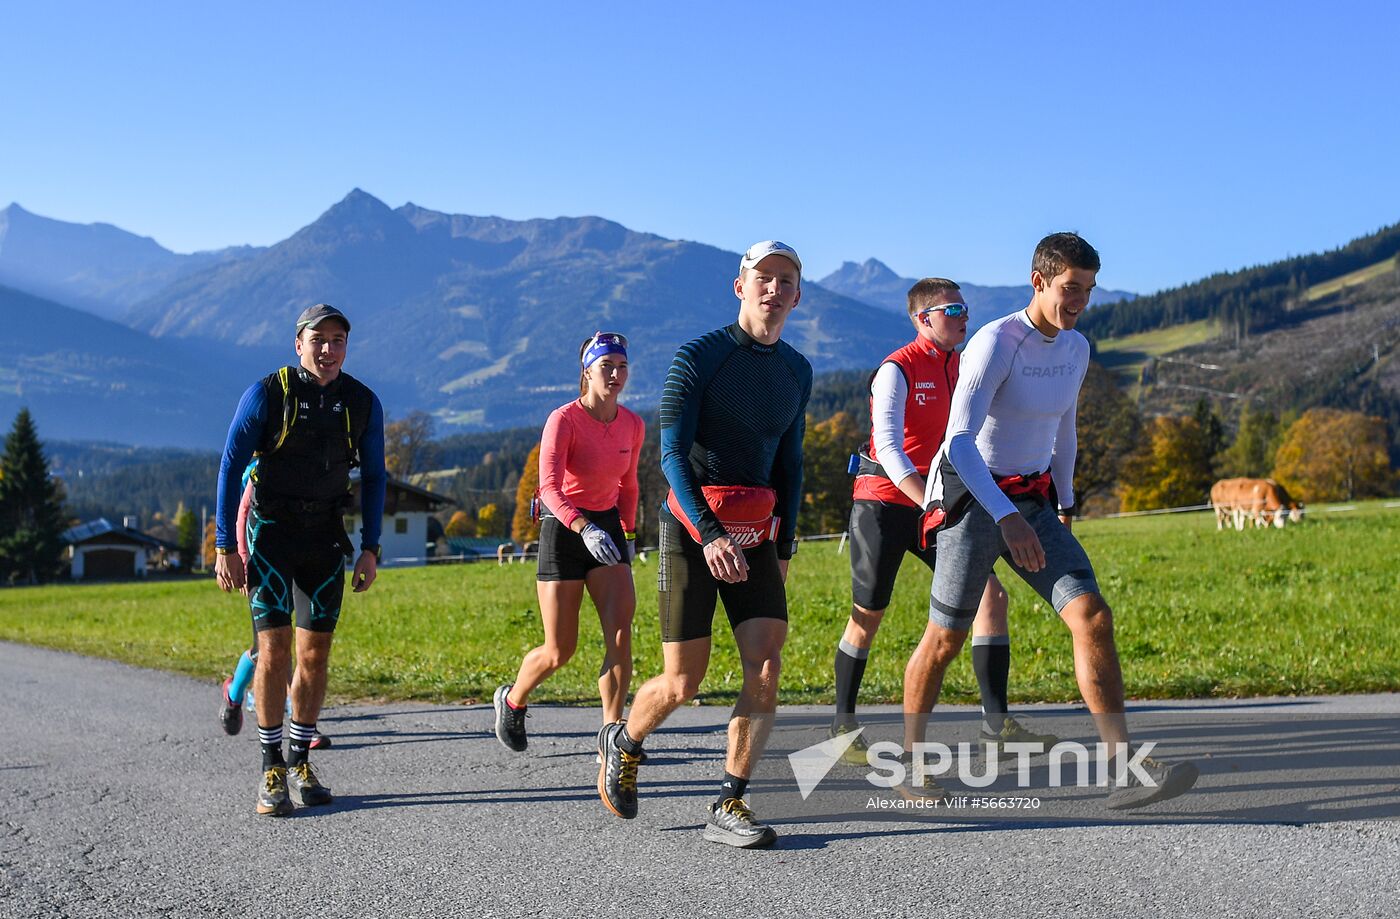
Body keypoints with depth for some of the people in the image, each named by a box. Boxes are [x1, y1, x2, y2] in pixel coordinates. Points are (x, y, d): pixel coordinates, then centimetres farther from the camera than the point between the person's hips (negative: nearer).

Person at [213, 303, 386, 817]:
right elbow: (231, 467, -7)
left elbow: (373, 477, 8)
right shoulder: (268, 394, -11)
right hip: (271, 531, -3)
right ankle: (272, 772, 1)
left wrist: (370, 548, 2)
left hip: (326, 535, 3)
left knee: (316, 653, 4)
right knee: (275, 649, -10)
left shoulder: (363, 403, -1)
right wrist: (224, 548, -10)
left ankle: (301, 764, 18)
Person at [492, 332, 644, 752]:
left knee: (620, 633, -15)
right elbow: (549, 487, -28)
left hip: (608, 527, 4)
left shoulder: (633, 426, 2)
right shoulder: (564, 419, -15)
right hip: (563, 529, -4)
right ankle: (512, 701, 32)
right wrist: (584, 528, -42)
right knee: (559, 651, 1)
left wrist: (628, 534, 19)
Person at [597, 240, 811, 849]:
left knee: (766, 667, -10)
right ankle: (621, 744, 29)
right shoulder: (698, 356, -7)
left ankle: (726, 809, -1)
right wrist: (709, 535, -24)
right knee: (682, 683, -2)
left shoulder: (797, 371, 11)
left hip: (756, 536, 5)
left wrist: (785, 545, 15)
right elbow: (671, 454, -13)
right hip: (691, 528, -5)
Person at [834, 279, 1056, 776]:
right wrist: (931, 505, -34)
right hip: (884, 502, -6)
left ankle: (996, 721, -4)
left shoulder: (962, 367, 9)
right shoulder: (896, 370, -14)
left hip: (938, 502, 6)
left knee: (990, 596, -7)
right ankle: (844, 723, 20)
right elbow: (889, 447, -24)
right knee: (868, 616, 3)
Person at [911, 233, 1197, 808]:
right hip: (972, 501, -6)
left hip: (1033, 503, 6)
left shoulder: (1076, 349, 5)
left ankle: (1127, 772, -12)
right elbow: (959, 441, -28)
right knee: (945, 638, 2)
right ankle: (911, 758, 24)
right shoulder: (994, 342, -18)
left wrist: (1066, 506, 23)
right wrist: (1007, 517, -39)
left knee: (1093, 617, -11)